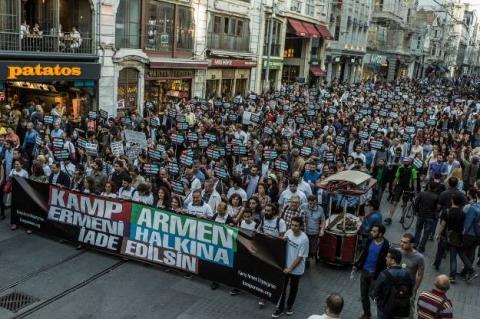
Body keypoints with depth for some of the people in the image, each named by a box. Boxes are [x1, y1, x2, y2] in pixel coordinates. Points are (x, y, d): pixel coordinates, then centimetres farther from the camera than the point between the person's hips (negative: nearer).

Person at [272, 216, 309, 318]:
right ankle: (280, 307, 29)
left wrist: (290, 268, -18)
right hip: (285, 265, 4)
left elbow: (300, 257, -20)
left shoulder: (304, 239, -25)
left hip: (296, 269, -4)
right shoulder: (288, 232, -10)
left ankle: (289, 306, 39)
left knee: (293, 289, 18)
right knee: (282, 287, 14)